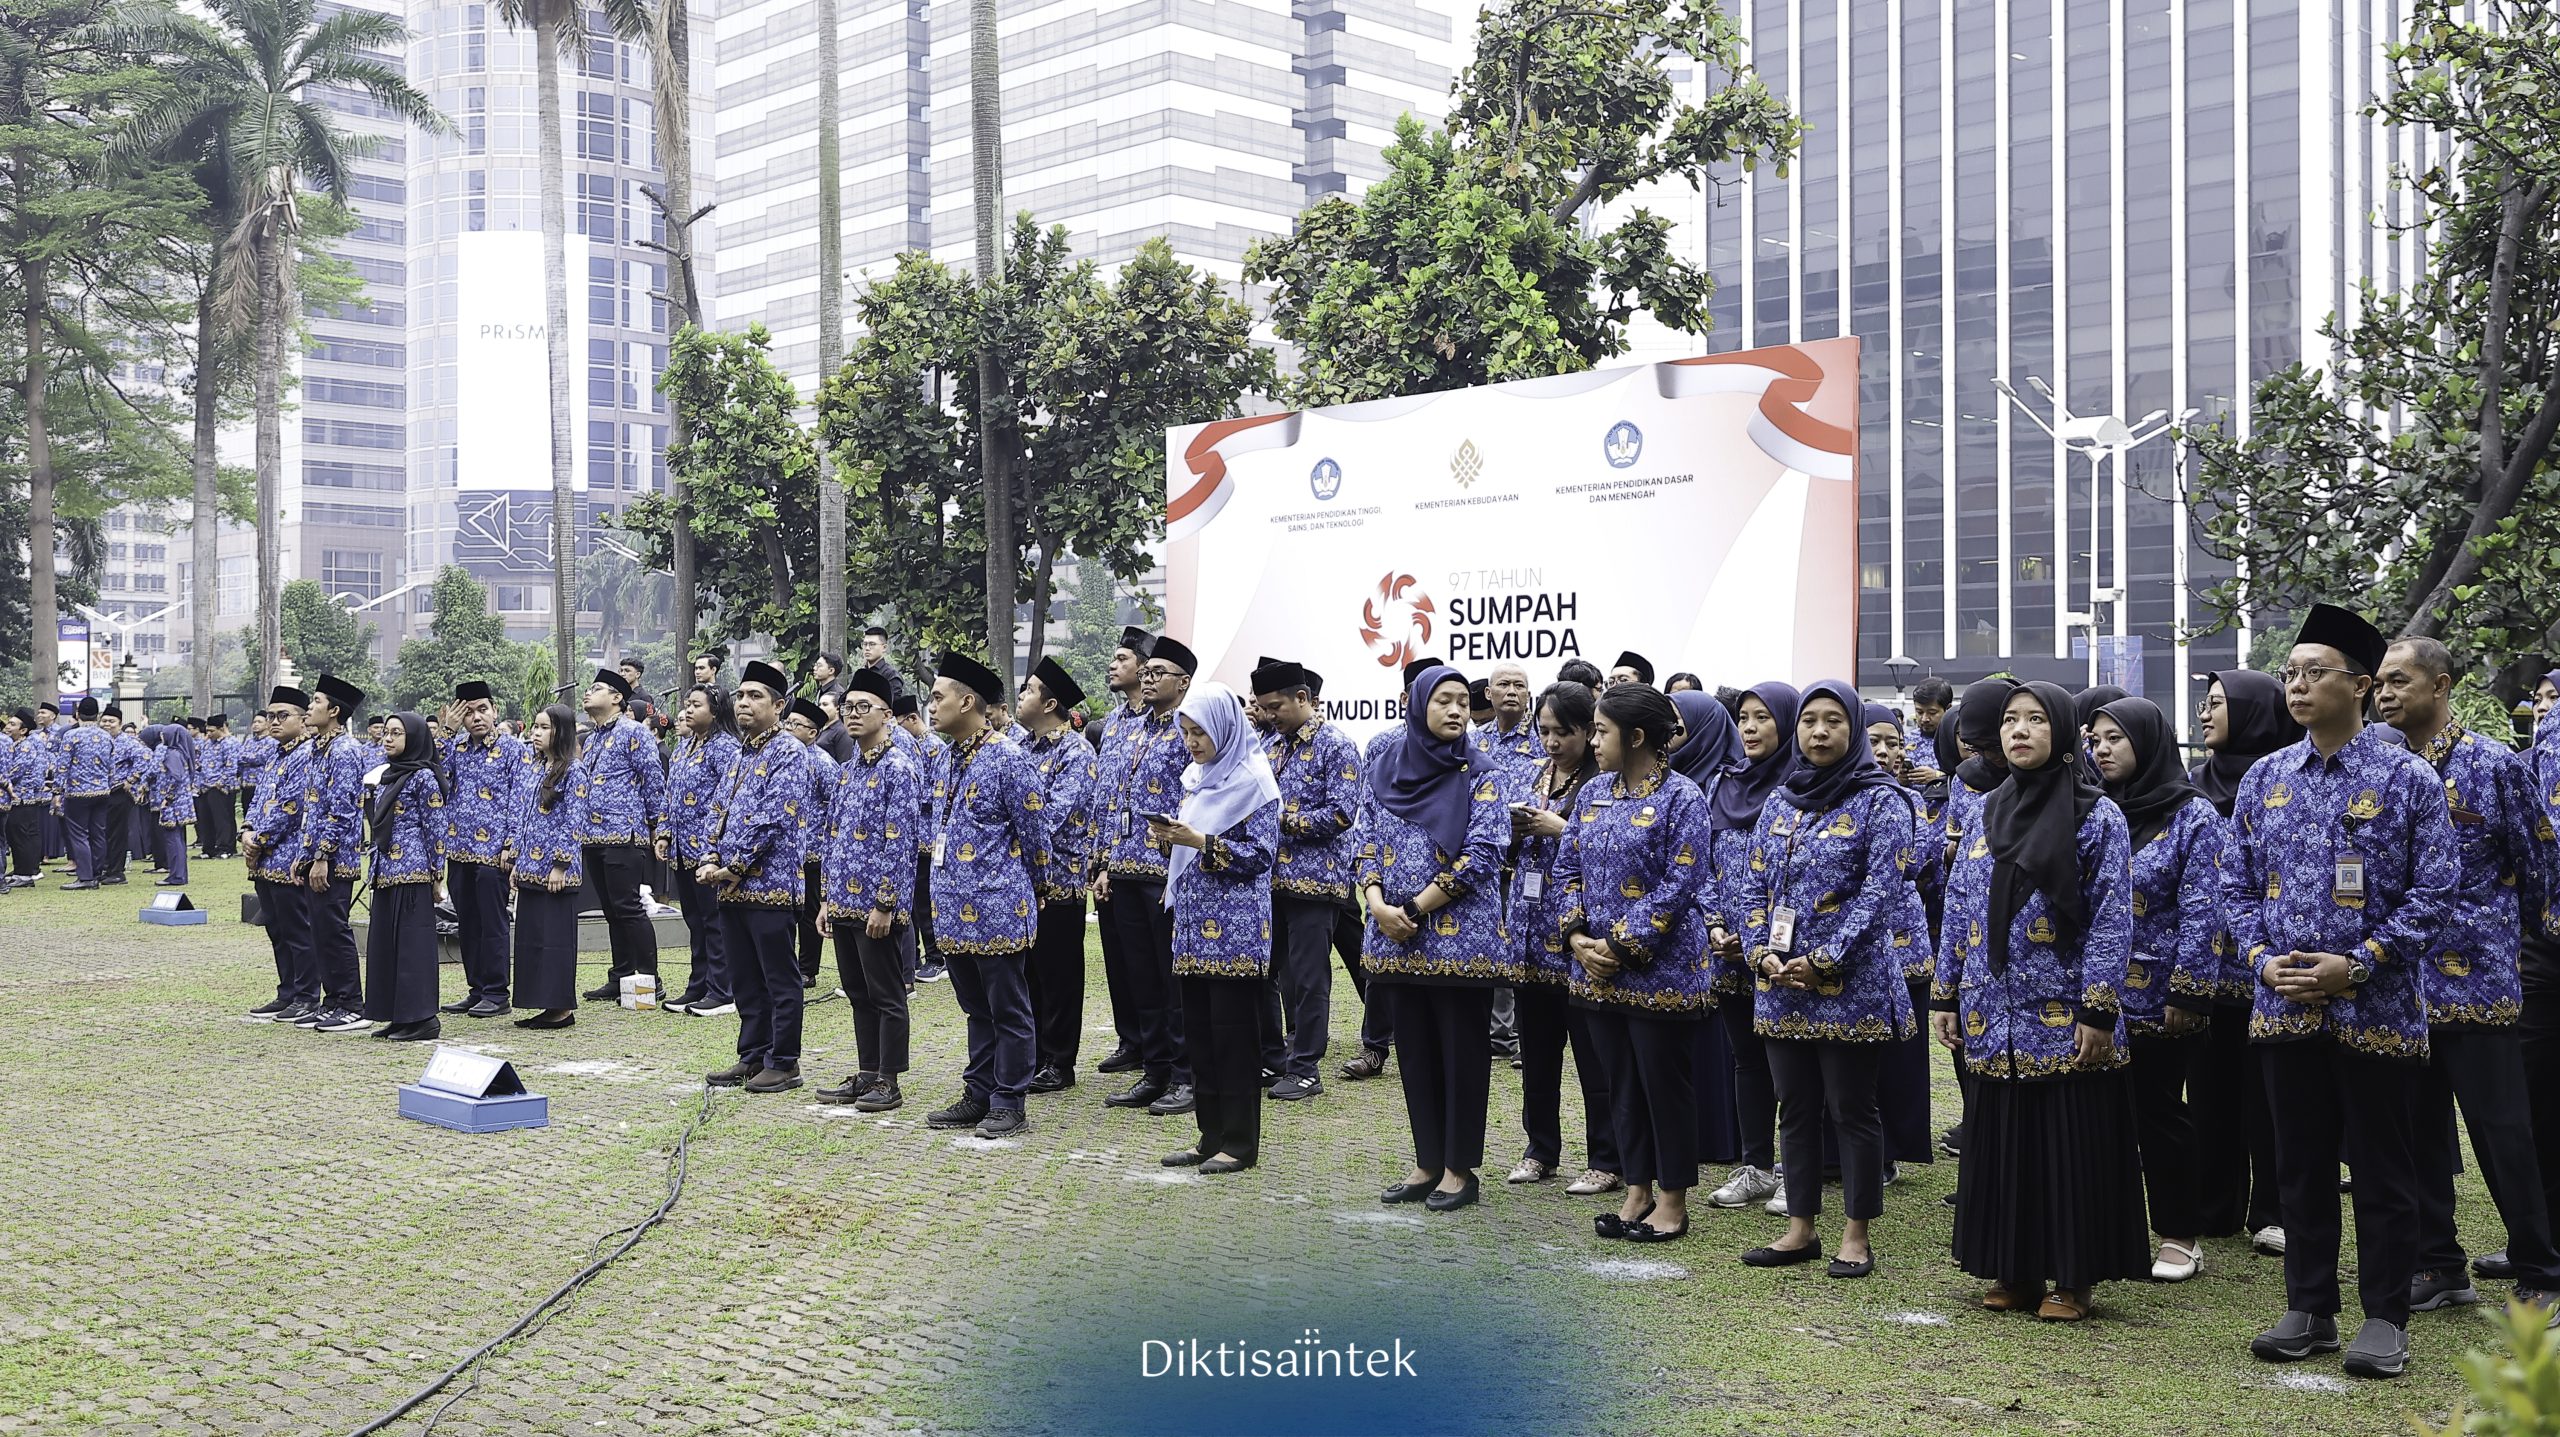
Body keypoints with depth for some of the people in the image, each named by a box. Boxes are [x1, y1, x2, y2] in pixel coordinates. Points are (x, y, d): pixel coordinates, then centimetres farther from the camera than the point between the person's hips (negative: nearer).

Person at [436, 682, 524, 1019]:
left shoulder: (513, 748, -2)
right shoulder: (455, 746, 13)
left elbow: (520, 800, -6)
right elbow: (436, 780, -3)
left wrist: (512, 845, -13)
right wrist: (447, 732, -4)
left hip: (492, 851, -6)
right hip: (458, 850, 6)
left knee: (493, 924, -1)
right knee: (467, 925, 10)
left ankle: (496, 995, 5)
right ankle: (476, 991, 19)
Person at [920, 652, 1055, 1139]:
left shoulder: (1008, 758, -13)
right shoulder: (947, 759, 12)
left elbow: (1034, 834, -7)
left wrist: (1021, 885, 5)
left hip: (998, 912, -8)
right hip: (955, 912, 8)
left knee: (1008, 1012, 1)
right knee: (977, 1010, 16)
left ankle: (1009, 1106, 7)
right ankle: (979, 1096, 23)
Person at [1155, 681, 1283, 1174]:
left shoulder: (1252, 780, -8)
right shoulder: (1196, 777, 15)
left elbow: (1261, 854, -14)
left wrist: (1202, 843, -22)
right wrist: (1168, 835, 0)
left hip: (1235, 927, -8)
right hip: (1194, 920, 8)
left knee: (1234, 1033, -3)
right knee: (1198, 1030, 10)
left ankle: (1240, 1143, 3)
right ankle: (1211, 1135, 18)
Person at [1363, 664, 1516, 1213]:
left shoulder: (1479, 776, -4)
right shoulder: (1386, 768, 8)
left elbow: (1483, 855, -13)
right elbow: (1368, 844, 9)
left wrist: (1415, 909, -15)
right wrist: (1378, 905, -9)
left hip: (1461, 937, -4)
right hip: (1397, 939, 4)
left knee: (1462, 1052, 3)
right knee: (1415, 1050, 11)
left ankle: (1459, 1168, 12)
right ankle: (1427, 1163, 21)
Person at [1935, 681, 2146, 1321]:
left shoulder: (2096, 814, -5)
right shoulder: (1989, 812, 11)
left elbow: (2113, 919, -9)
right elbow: (1959, 909, 14)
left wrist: (2098, 1010, -15)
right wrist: (1945, 994, 9)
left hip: (2064, 1020, -5)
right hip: (1994, 1016, 5)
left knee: (2071, 1144, 1)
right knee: (2002, 1142, 9)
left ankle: (2073, 1278, 11)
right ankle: (2014, 1270, 20)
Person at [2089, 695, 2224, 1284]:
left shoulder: (2192, 816, -5)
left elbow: (2202, 911, -10)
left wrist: (2186, 992, -15)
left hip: (2158, 998, -5)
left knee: (2160, 1113, 4)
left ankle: (2180, 1236, 16)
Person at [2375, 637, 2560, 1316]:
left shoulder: (2495, 765, -4)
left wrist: (2495, 933, 10)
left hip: (2477, 980, -4)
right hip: (2400, 981, 5)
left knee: (2502, 1131, -1)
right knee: (2419, 1128, 10)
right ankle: (2438, 1265, 21)